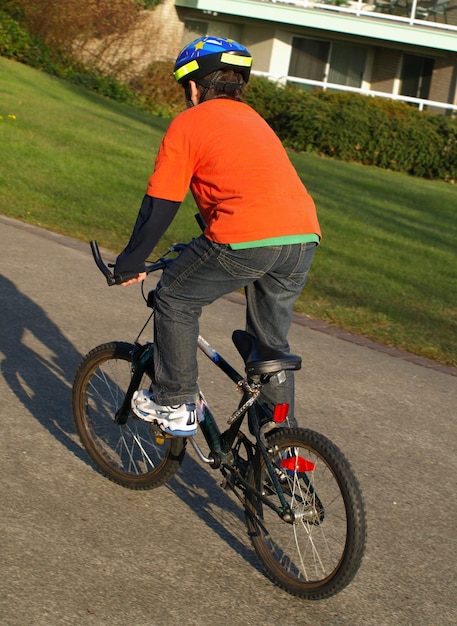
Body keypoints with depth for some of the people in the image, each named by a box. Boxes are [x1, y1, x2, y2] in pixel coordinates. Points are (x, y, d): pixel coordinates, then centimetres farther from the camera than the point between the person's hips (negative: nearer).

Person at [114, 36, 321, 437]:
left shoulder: (188, 123, 9)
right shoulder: (254, 119, 30)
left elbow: (159, 208, 6)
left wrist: (129, 265, 17)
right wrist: (210, 245, 48)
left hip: (248, 239, -7)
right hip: (304, 237, 7)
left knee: (174, 299, 17)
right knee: (272, 343, 22)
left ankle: (175, 405, 20)